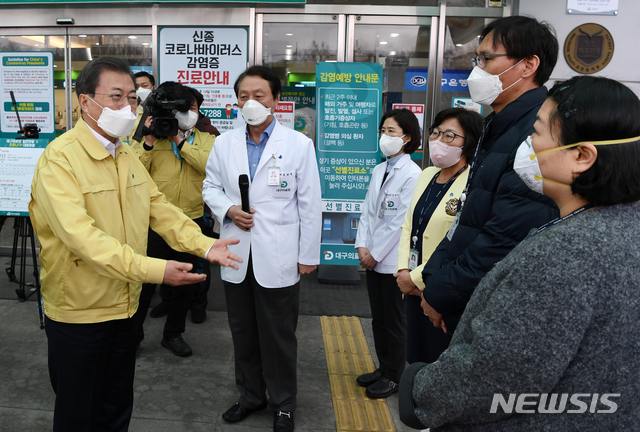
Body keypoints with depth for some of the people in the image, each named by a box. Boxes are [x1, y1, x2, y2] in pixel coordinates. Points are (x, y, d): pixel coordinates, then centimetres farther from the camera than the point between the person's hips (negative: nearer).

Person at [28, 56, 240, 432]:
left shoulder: (127, 155, 8)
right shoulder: (60, 159, -19)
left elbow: (158, 208, 6)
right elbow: (81, 235, -30)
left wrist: (205, 245, -8)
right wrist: (153, 270, -37)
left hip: (124, 306, 7)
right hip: (78, 313, -7)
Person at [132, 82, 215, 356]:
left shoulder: (205, 140, 8)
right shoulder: (151, 137, 2)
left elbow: (209, 164, -14)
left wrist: (180, 141, -17)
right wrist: (149, 142, -17)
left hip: (191, 221, 3)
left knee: (184, 281, 13)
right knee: (146, 280, 4)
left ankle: (173, 334, 30)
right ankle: (133, 332, 24)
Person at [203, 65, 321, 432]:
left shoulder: (299, 144, -5)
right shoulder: (224, 143, 5)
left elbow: (310, 204, -5)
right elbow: (211, 187, 14)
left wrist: (309, 255, -6)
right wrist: (227, 209, -9)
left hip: (278, 258, -4)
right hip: (237, 255, 4)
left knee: (279, 336, 8)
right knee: (243, 332, 17)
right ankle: (250, 395, 38)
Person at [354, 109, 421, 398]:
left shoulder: (412, 174, -14)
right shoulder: (378, 170, 9)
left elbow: (400, 222, -16)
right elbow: (368, 210, 9)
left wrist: (376, 253, -13)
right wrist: (362, 245, -2)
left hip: (394, 260, -7)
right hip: (372, 258, 7)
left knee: (395, 321, 8)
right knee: (378, 318, 18)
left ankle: (393, 377, 24)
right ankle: (383, 368, 34)